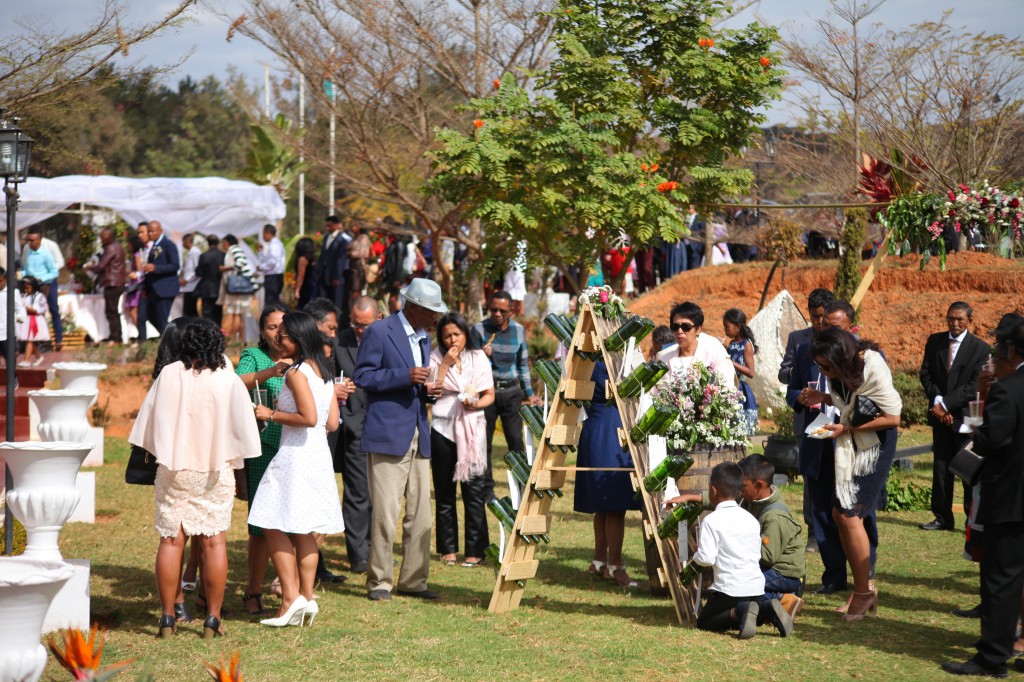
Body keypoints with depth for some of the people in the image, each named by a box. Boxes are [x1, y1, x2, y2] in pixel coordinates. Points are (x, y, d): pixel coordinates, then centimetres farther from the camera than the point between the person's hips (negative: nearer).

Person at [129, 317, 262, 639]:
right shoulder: (228, 381, -7)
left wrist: (157, 452, 20)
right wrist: (233, 460, 15)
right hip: (215, 471, -1)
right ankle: (212, 618, 3)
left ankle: (167, 618, 3)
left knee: (171, 541, 3)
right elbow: (241, 428, -2)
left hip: (172, 467, 1)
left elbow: (149, 420, 4)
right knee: (213, 542, 4)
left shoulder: (168, 375, -3)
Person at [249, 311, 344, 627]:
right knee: (304, 531, 13)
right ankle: (307, 597, 12)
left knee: (274, 527, -4)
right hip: (318, 453, 9)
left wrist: (272, 415, -11)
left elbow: (309, 417, -22)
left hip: (295, 455, -9)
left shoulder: (296, 372, -13)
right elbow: (332, 422, 13)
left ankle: (291, 598, -10)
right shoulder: (324, 372, 12)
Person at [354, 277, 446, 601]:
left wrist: (427, 388, 5)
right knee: (385, 513, -8)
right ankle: (379, 581, 0)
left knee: (420, 514, 5)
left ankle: (413, 580, 12)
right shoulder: (379, 332, -5)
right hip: (388, 435, -7)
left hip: (418, 437, 7)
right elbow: (362, 377, -9)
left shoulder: (424, 338, 19)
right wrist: (405, 376, -19)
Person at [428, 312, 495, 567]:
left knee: (473, 490, -5)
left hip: (472, 429, 0)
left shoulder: (479, 359, 7)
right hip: (443, 429, 0)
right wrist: (445, 365, -15)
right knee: (444, 492, 5)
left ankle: (475, 551, 0)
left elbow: (489, 395, 9)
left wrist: (476, 404, -11)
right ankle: (448, 549, 13)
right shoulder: (436, 359, 3)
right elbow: (431, 391, -10)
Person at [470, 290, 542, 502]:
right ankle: (486, 491, 11)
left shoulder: (519, 331, 7)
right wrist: (482, 356, -21)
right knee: (484, 443, 3)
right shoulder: (479, 330, -2)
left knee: (516, 441, -5)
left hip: (511, 392, 1)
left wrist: (529, 393, 11)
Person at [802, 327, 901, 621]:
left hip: (873, 447, -8)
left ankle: (864, 593, 0)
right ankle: (863, 588, 14)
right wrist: (823, 398, -5)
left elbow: (892, 417, -21)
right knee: (840, 513, 6)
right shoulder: (842, 371, -1)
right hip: (849, 446, 8)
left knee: (850, 515, -10)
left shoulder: (872, 370, -23)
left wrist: (846, 428, -21)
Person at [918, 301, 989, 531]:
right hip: (940, 416, 4)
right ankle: (942, 517, 12)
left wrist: (946, 404, -15)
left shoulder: (980, 348, -5)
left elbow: (974, 386, -10)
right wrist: (937, 401, -9)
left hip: (965, 417, -4)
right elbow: (925, 373, 6)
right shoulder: (934, 341, 7)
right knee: (941, 467, 6)